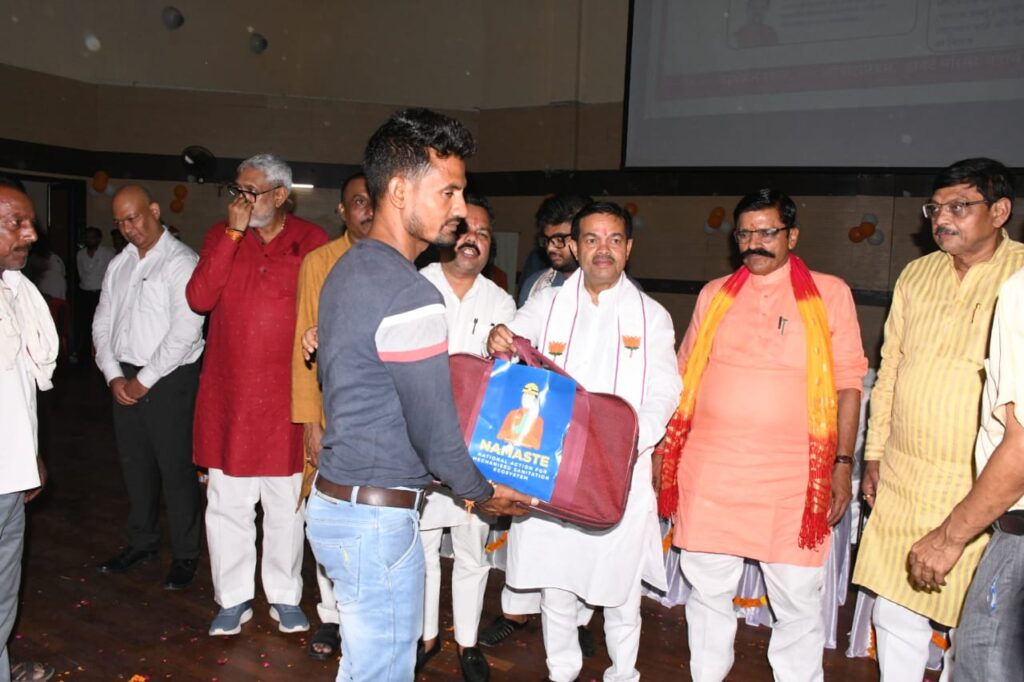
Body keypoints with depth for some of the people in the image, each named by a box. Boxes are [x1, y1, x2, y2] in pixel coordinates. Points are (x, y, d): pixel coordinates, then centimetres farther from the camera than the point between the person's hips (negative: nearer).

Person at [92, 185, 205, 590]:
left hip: (169, 379, -7)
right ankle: (142, 543, 32)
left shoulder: (181, 262, -10)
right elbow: (102, 323, 13)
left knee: (176, 469, 0)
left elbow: (185, 331, -17)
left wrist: (144, 380, -12)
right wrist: (113, 375, 0)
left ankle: (185, 555, 14)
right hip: (124, 380, 7)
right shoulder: (119, 265, 12)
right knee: (135, 465, 16)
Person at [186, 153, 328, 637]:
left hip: (286, 396, -2)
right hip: (227, 393, 2)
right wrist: (234, 232, -12)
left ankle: (285, 596, 28)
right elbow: (198, 298, -9)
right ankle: (233, 599, 27)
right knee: (227, 502, 9)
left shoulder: (311, 241, 0)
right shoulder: (221, 235, 5)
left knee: (286, 502, 10)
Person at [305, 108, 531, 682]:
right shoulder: (411, 297, -22)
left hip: (335, 499, 10)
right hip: (378, 519, -9)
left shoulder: (349, 269, 8)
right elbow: (435, 431, -19)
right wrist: (484, 492, -1)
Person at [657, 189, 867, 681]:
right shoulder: (714, 294, 10)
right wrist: (666, 451, 8)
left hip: (793, 476, -2)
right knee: (707, 589, 11)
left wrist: (843, 464, -3)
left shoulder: (830, 293, 3)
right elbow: (684, 378, 12)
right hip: (709, 470, 2)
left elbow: (849, 383, 3)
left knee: (797, 599, 4)